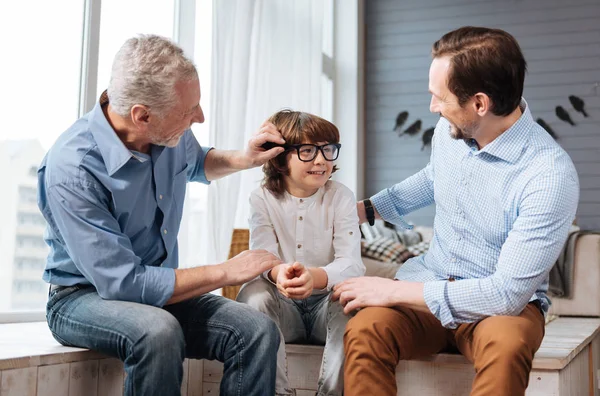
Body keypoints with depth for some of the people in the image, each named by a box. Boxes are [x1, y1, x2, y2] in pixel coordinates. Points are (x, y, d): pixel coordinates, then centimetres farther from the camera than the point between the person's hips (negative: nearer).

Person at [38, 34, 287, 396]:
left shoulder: (170, 135, -6)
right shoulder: (71, 170, -27)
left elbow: (196, 163, 21)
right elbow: (123, 283, -28)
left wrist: (243, 159, 0)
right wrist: (228, 272, -21)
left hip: (157, 288, 6)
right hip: (85, 296, -5)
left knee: (259, 331, -19)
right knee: (158, 331, -38)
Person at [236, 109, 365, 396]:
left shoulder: (341, 197, -7)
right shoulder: (262, 199, -5)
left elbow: (351, 263, -19)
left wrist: (316, 277, -43)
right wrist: (277, 273, -44)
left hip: (328, 302, 0)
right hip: (283, 307, 1)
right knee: (252, 294, -28)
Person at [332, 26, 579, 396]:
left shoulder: (551, 176, -24)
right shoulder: (450, 129, -4)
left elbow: (507, 293, -23)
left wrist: (395, 290, -22)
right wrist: (364, 208, 16)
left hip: (506, 302, -4)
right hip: (429, 286, 4)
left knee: (506, 346, -40)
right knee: (364, 332, -28)